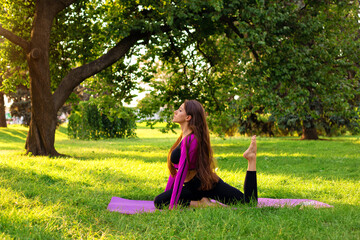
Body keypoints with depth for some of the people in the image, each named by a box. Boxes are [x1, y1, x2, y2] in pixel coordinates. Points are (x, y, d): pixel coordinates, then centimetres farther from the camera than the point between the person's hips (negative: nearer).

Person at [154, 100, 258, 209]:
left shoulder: (190, 139, -23)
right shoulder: (184, 137, 8)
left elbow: (182, 172, -26)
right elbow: (175, 169, 15)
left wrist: (172, 204, -25)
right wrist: (167, 192, 18)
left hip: (206, 185, -10)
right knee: (159, 201, -3)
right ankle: (198, 203, -4)